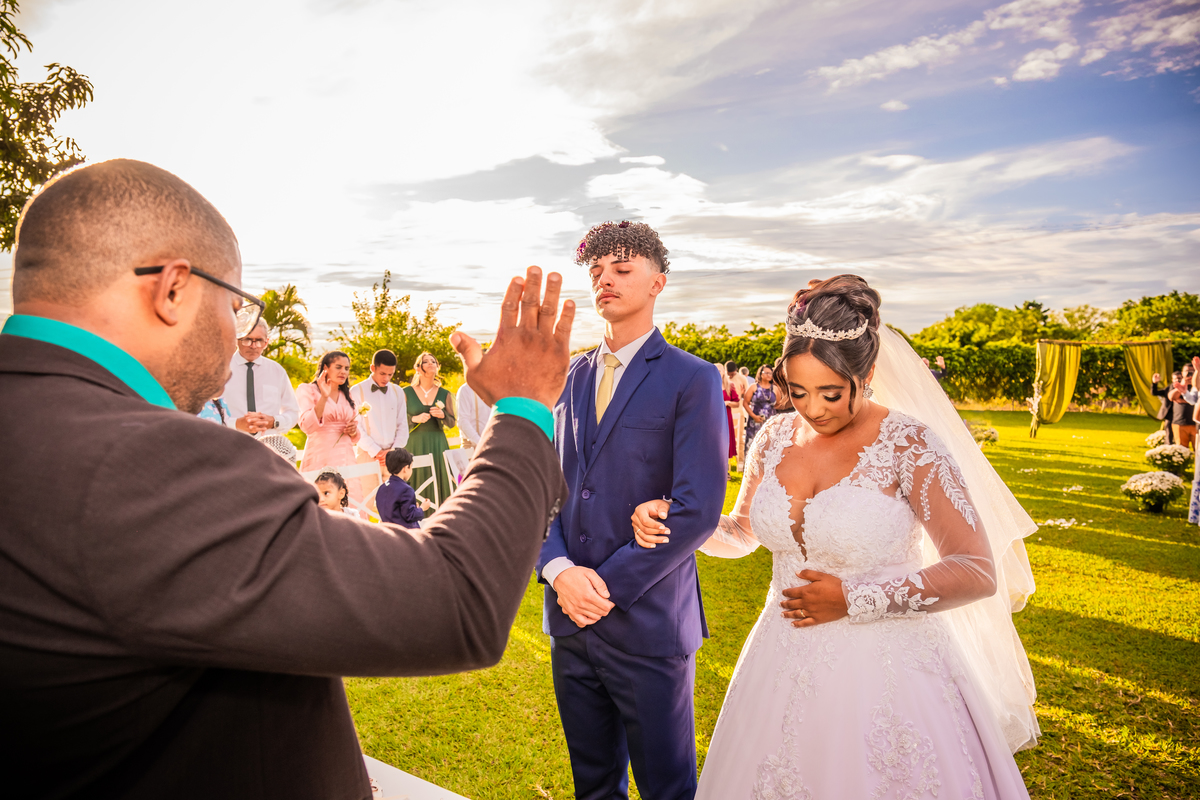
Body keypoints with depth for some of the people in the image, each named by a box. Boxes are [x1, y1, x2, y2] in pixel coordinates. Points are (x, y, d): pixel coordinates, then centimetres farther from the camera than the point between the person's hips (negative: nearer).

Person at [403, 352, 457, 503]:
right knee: (418, 485, -5)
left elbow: (452, 423, 9)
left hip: (438, 444, 2)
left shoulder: (445, 394, 9)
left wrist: (443, 415, -10)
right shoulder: (406, 393, 4)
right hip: (415, 444, -2)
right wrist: (414, 419, -15)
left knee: (439, 483, -3)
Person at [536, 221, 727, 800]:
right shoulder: (568, 377, 9)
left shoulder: (693, 379, -8)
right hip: (569, 620, 5)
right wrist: (559, 571, -10)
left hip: (649, 621, -5)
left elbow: (698, 509, -16)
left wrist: (608, 586, -15)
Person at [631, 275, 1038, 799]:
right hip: (784, 672, 5)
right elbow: (742, 534, 14)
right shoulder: (776, 437, 0)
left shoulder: (909, 446, -14)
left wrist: (855, 599, -19)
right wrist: (674, 523, -5)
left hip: (885, 678, -4)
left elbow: (978, 572, -15)